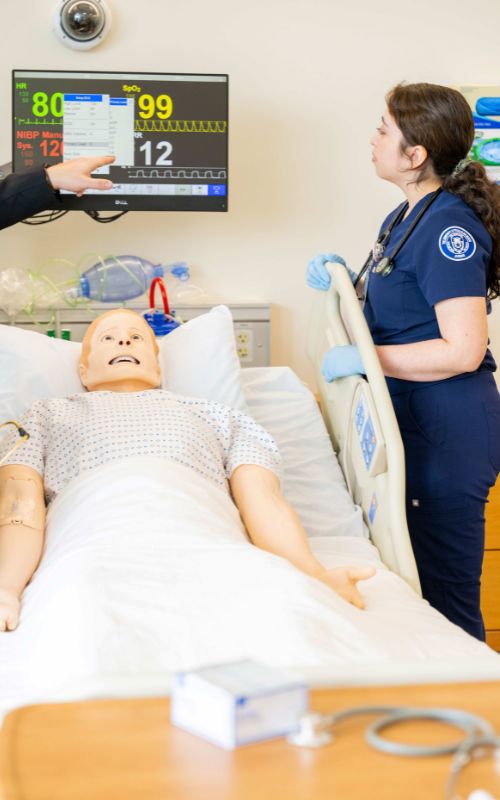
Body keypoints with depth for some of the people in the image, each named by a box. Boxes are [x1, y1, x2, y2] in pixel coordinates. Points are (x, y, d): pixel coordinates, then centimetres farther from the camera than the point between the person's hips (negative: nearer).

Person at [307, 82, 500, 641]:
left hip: (447, 432, -10)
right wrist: (341, 283, 6)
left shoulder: (449, 227, -18)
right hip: (411, 424, 10)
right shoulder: (407, 216, 13)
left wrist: (360, 359, -20)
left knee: (446, 597, 0)